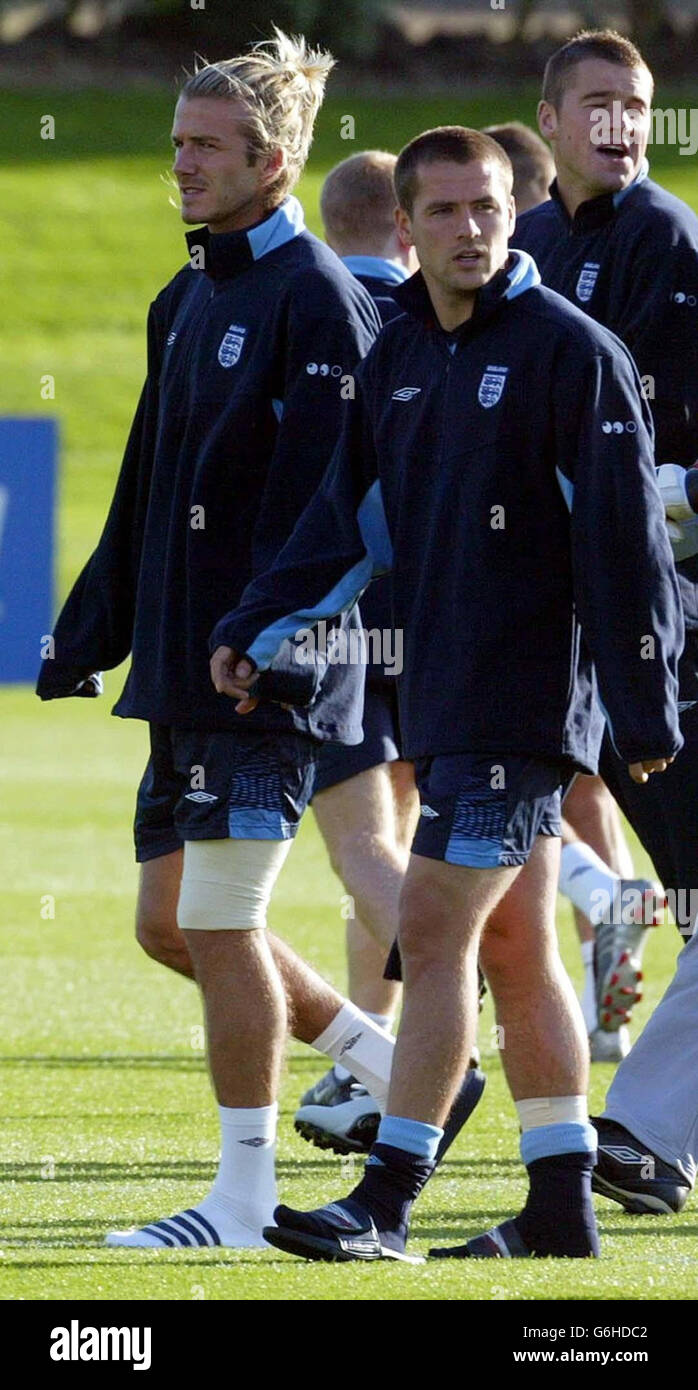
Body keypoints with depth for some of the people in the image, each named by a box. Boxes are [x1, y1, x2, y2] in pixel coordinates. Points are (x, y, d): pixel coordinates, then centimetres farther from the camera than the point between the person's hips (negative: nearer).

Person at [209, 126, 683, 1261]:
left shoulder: (570, 352, -10)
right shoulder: (397, 360, 12)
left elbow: (624, 539, -11)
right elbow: (346, 520, 15)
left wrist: (645, 706, -12)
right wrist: (254, 632, 2)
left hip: (527, 694, -8)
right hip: (444, 699, 8)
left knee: (435, 932, -11)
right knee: (513, 947, 10)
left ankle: (387, 1201, -11)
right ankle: (561, 1206, 15)